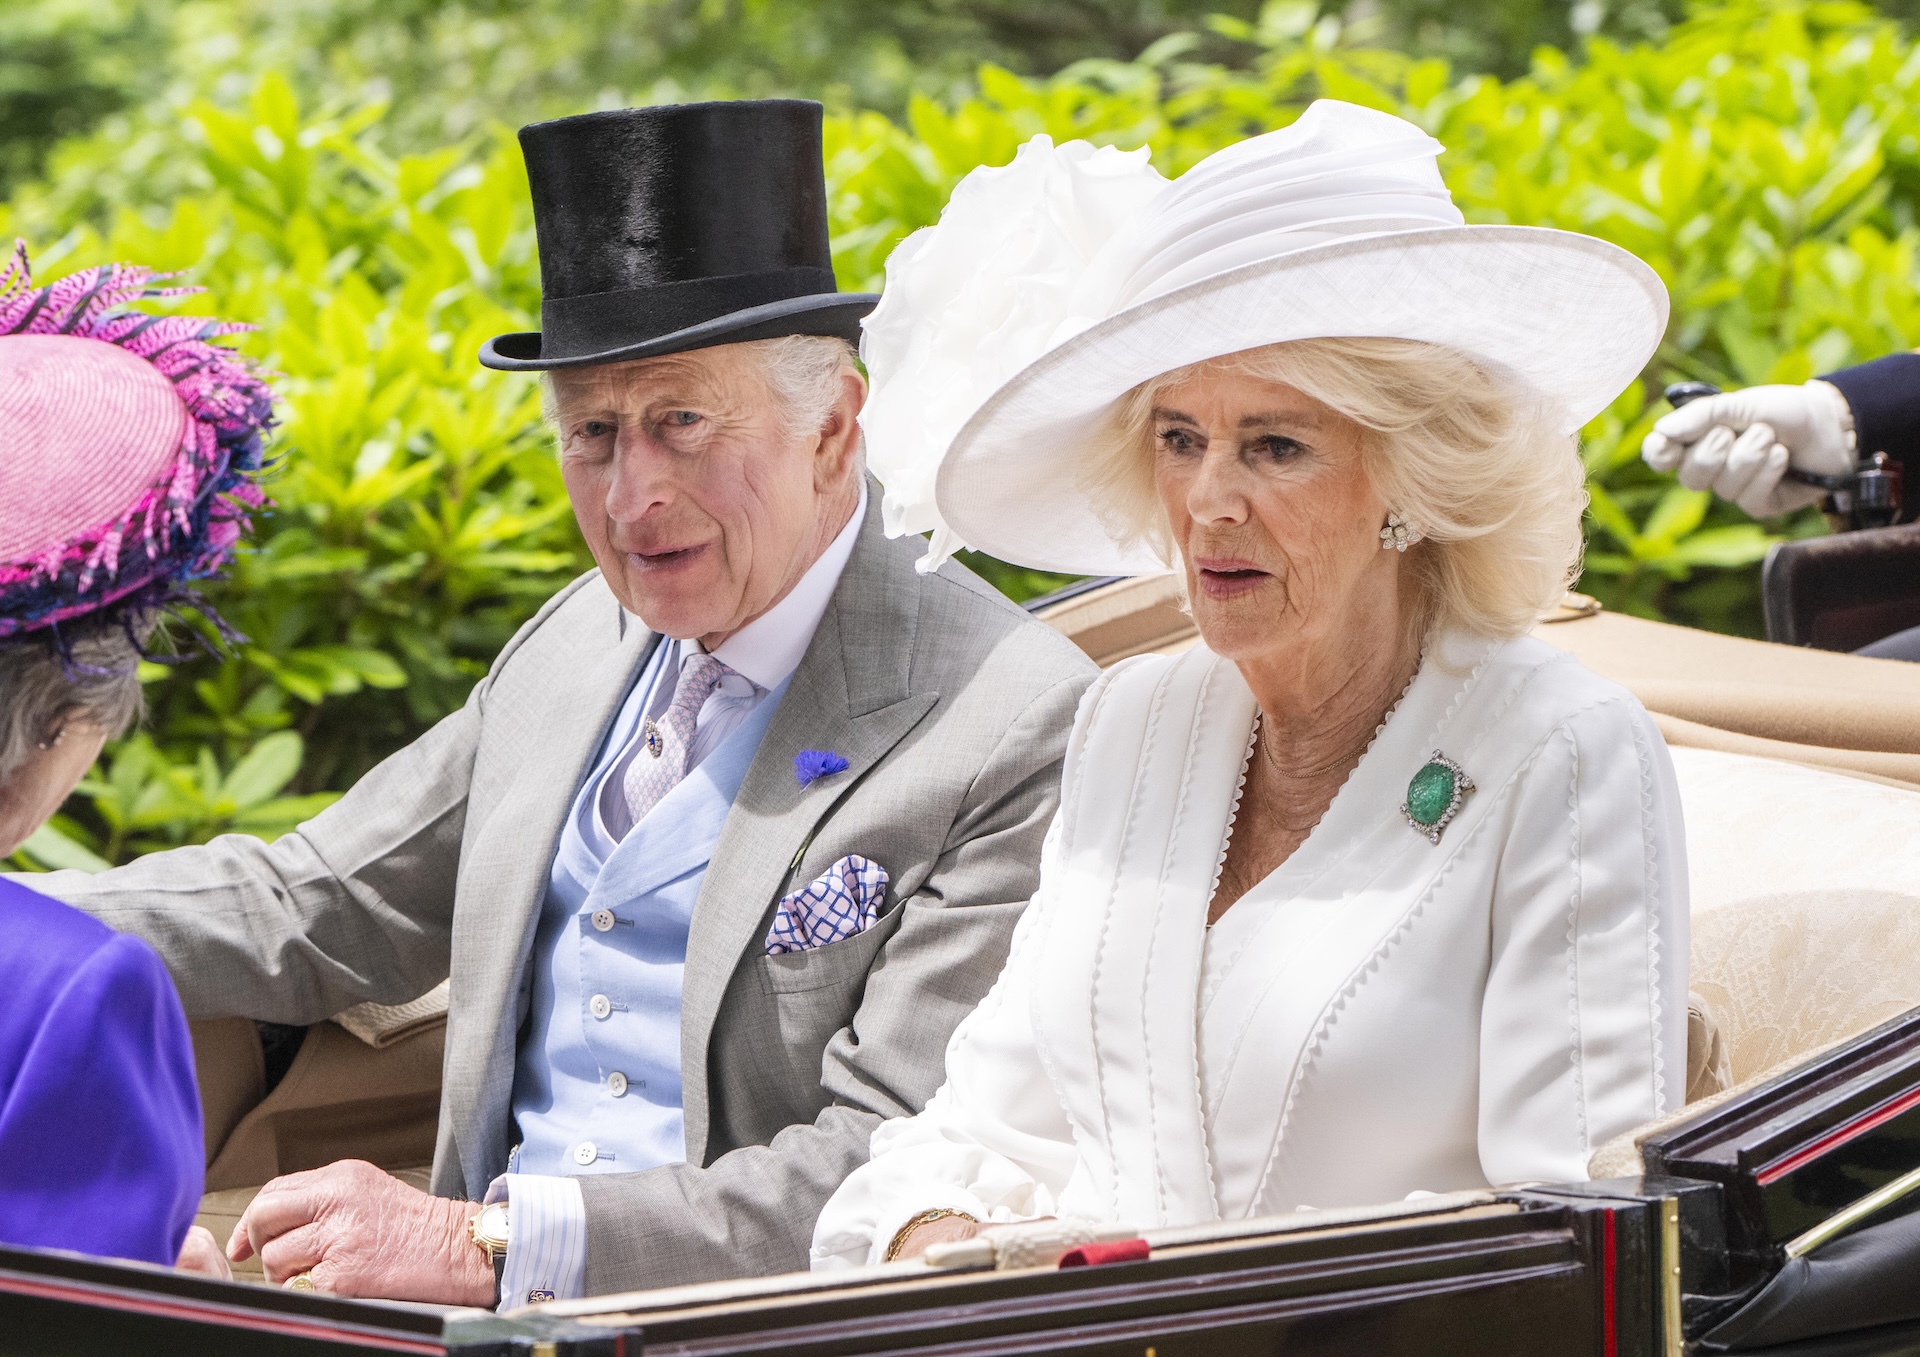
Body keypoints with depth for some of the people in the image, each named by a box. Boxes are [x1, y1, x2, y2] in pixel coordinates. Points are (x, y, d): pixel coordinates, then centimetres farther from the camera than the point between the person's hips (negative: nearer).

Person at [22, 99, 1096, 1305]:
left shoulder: (1017, 729, -12)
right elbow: (311, 904, 19)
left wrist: (494, 1243, -25)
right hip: (489, 1307, 6)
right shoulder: (575, 650, 12)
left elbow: (900, 1177, -18)